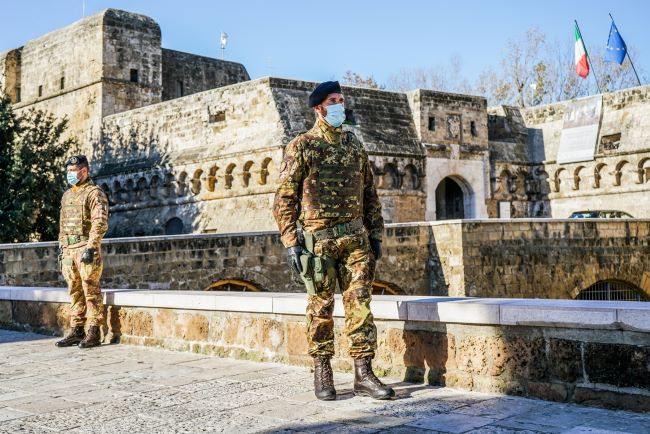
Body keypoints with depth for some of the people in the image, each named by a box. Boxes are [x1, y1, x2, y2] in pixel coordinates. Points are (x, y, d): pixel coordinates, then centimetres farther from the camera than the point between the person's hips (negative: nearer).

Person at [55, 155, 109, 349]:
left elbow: (100, 223, -15)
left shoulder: (94, 193, -7)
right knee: (74, 292, 11)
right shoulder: (66, 195, 19)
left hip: (86, 248, -8)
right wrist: (61, 247, 18)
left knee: (91, 292, -4)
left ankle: (93, 333, 0)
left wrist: (90, 248, -20)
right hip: (69, 250, 8)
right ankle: (76, 331, 17)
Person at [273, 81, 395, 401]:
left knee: (360, 303, 1)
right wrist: (291, 242, -11)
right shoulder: (302, 147, -1)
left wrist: (375, 234, 12)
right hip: (318, 239, -4)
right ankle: (321, 373, 17)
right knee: (321, 307, 4)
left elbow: (369, 193, 17)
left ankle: (363, 374, 8)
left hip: (355, 237, 4)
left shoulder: (354, 145, 13)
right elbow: (284, 198, -4)